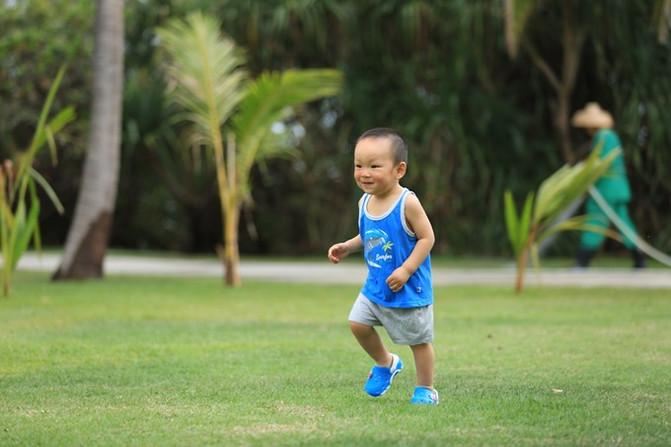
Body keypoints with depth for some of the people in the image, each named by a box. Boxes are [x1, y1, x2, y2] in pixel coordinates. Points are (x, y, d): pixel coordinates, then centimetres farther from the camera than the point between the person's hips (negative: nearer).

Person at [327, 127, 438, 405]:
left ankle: (426, 389, 23)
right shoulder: (365, 202, 0)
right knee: (358, 323, 1)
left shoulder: (407, 203, -21)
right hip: (375, 286, 6)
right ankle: (386, 364, 26)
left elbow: (426, 238, -19)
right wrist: (348, 247, -1)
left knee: (418, 340, 6)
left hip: (409, 289, -6)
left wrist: (406, 270, -24)